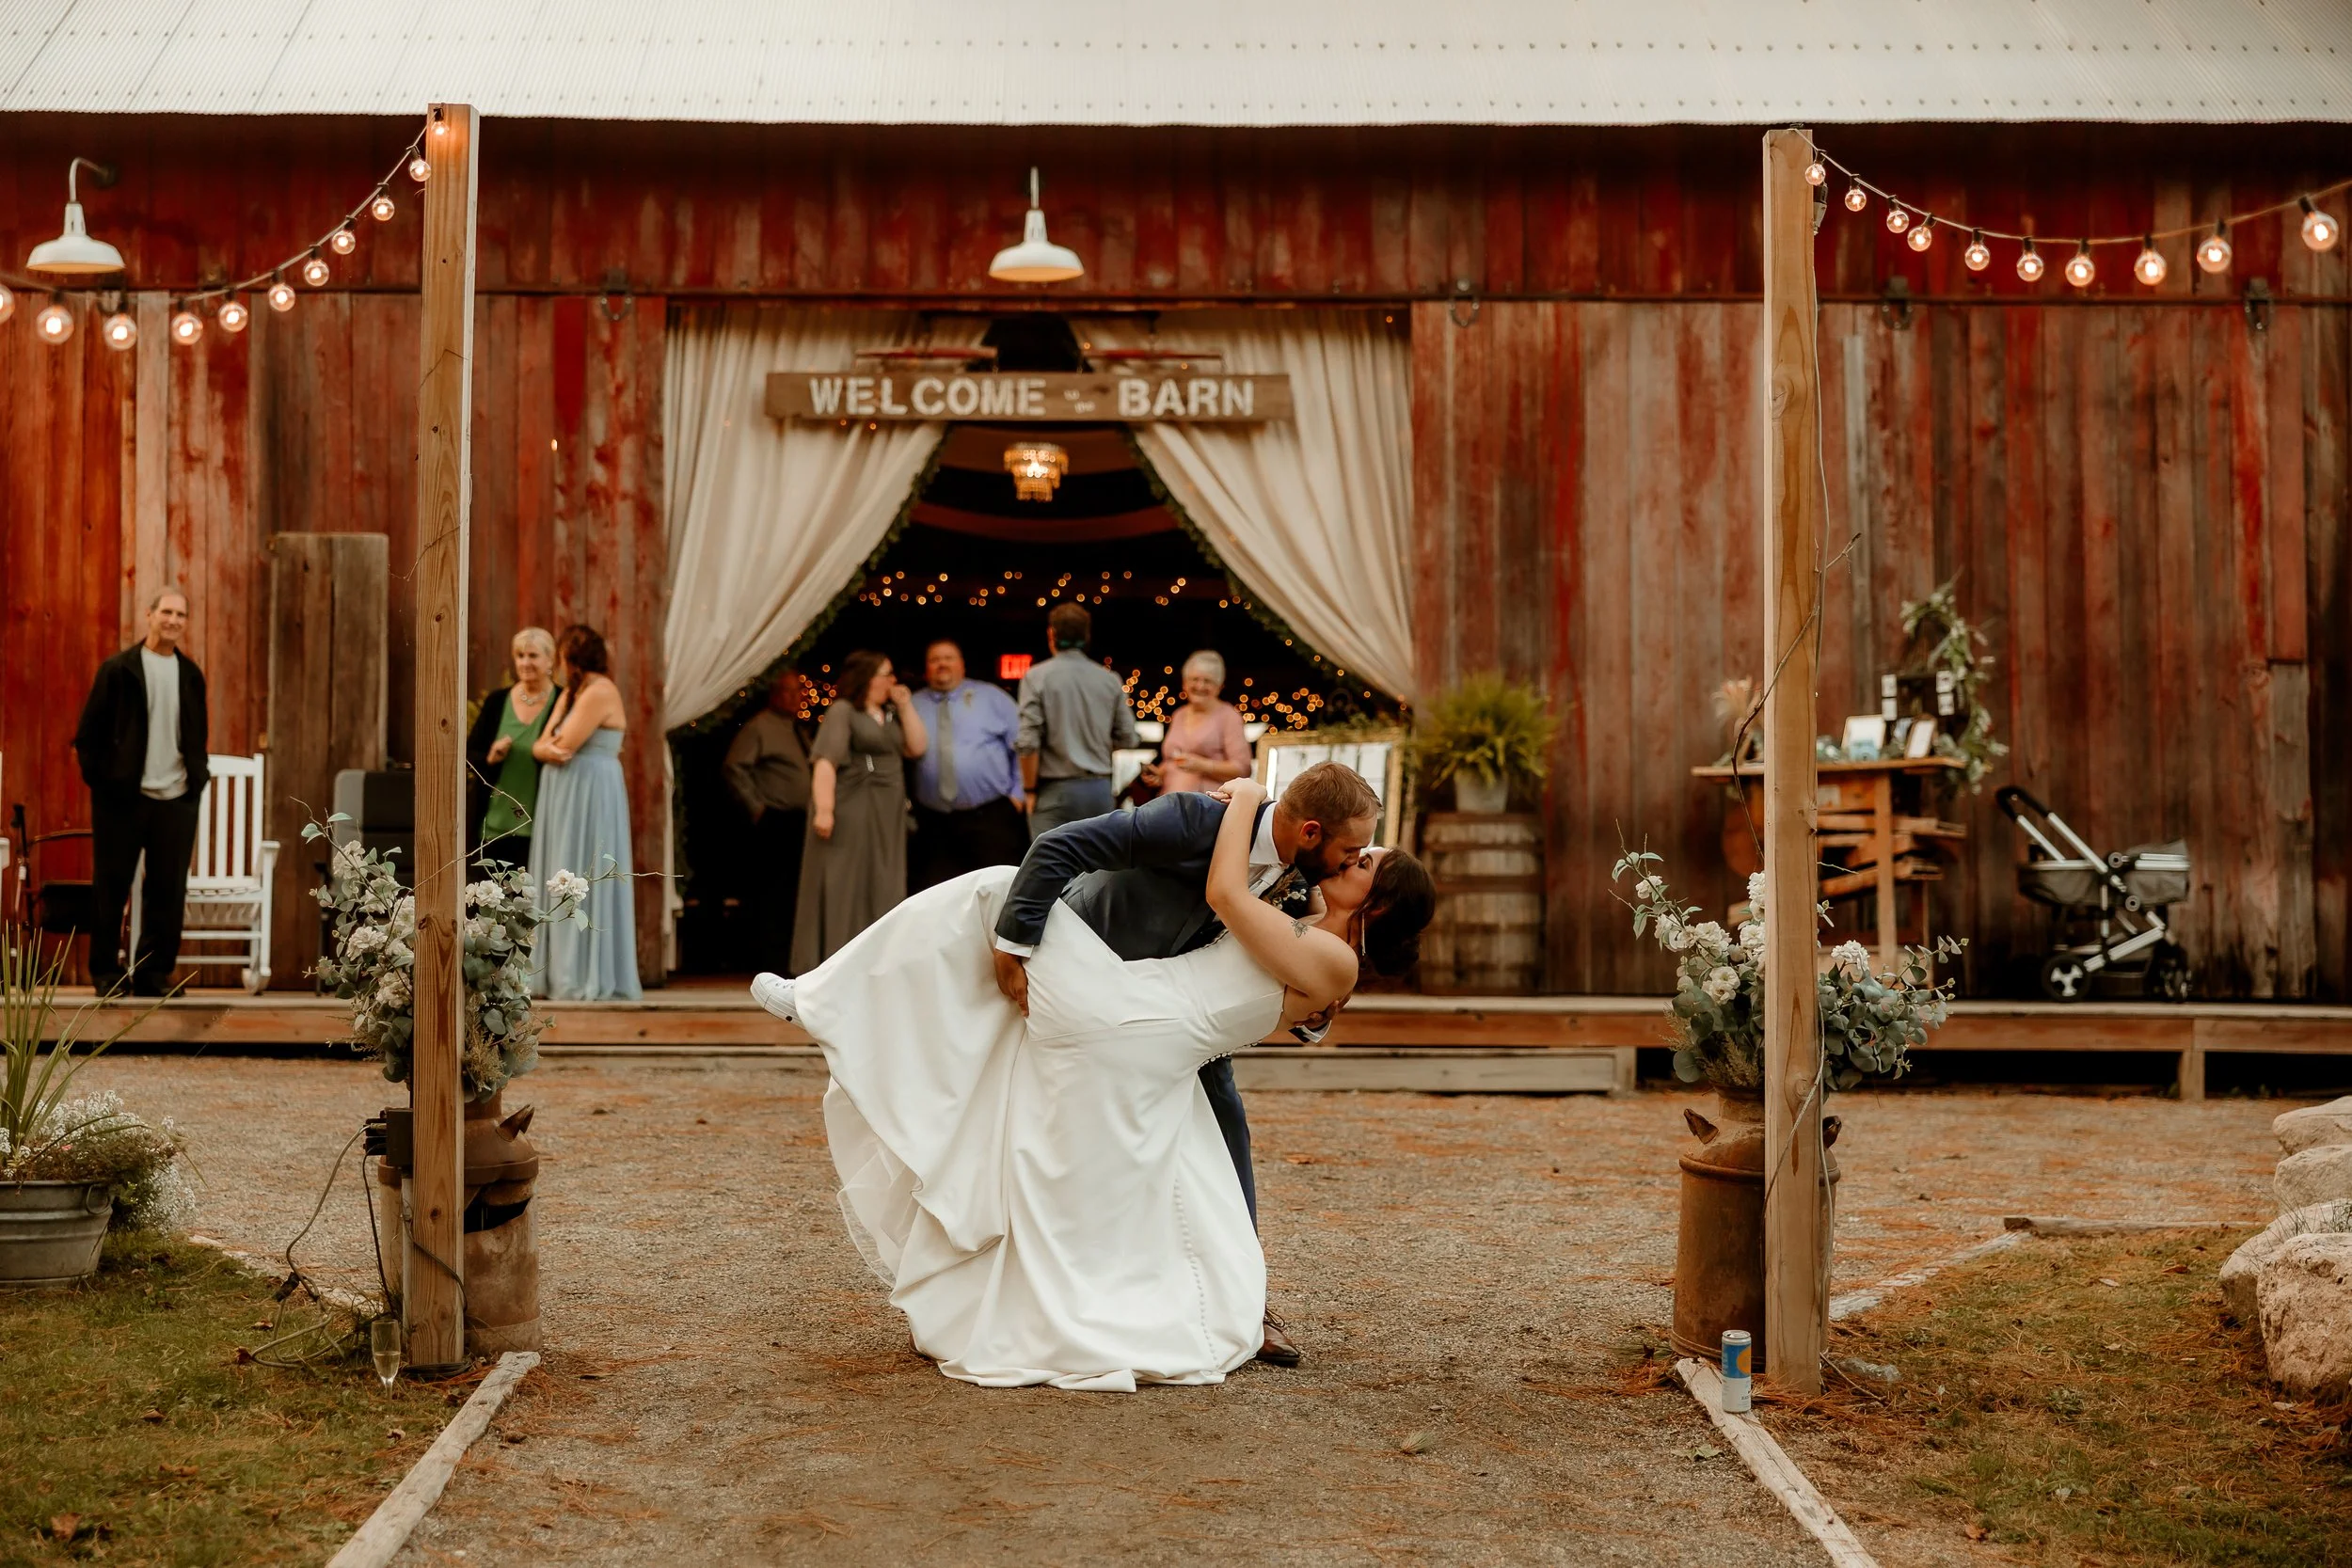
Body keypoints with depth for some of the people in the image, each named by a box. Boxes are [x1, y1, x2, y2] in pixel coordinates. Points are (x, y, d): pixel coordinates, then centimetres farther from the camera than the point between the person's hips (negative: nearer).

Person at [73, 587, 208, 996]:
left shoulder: (190, 674, 11)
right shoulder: (118, 669, -2)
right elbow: (88, 733, -1)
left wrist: (198, 779, 7)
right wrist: (100, 781, -6)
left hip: (177, 799, 4)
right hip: (123, 796, -3)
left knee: (169, 890, 3)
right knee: (111, 886, 3)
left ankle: (153, 974, 11)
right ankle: (105, 974, 12)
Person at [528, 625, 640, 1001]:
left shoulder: (600, 692, -12)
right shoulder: (570, 694, 16)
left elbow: (563, 747, -17)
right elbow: (541, 747, 10)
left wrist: (549, 745, 3)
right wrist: (548, 747, -11)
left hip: (590, 796, -9)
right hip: (563, 798, 9)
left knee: (586, 882, -7)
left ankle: (593, 980, -3)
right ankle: (562, 975, 11)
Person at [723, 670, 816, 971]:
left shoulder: (799, 730, 19)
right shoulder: (759, 727, -5)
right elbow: (735, 768, -13)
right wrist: (756, 807, -13)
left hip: (800, 823, 8)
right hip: (775, 823, -8)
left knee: (796, 896, 9)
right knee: (775, 899, -7)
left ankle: (793, 963, 14)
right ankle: (775, 966, -6)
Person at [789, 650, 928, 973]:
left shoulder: (890, 713, 16)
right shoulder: (842, 712, -6)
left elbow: (916, 747, 11)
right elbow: (825, 763, -15)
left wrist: (906, 707, 4)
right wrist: (823, 810, -24)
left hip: (886, 815, 7)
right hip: (851, 812, -7)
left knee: (880, 890, 8)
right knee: (843, 888, -6)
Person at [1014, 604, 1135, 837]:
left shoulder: (1038, 677, -8)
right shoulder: (1110, 680, 4)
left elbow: (1028, 742, -13)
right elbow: (1126, 738, 7)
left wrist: (1030, 788, -2)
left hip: (1054, 790, -4)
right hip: (1100, 788, 4)